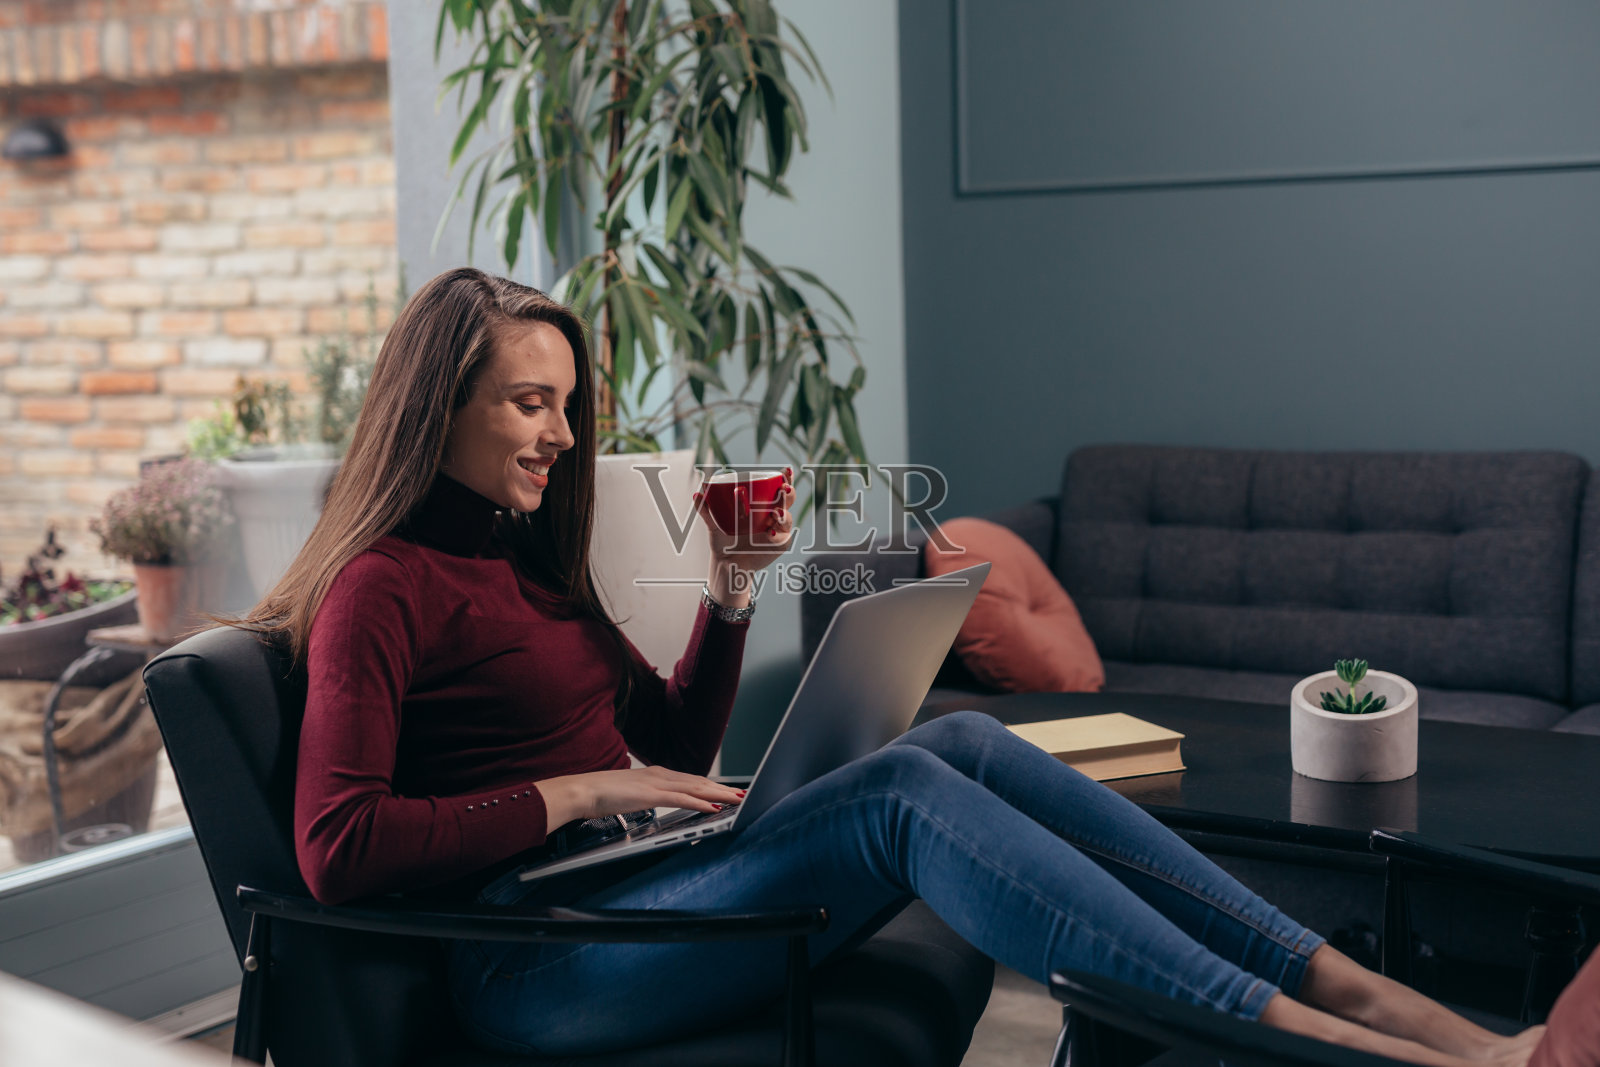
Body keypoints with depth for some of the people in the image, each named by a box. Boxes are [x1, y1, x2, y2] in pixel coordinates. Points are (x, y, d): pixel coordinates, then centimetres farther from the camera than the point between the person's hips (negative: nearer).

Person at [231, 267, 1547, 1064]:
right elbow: (338, 845, -16)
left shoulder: (531, 561, 22)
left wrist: (730, 588, 10)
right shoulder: (384, 588, -4)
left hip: (648, 885, 8)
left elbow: (675, 747, 25)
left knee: (961, 739, -15)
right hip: (538, 958, -8)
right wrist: (575, 792, -16)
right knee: (906, 794, -28)